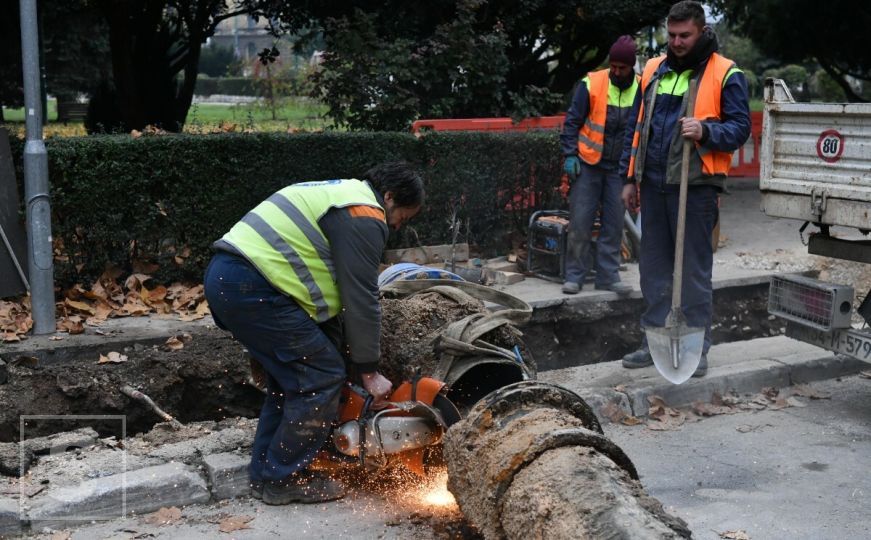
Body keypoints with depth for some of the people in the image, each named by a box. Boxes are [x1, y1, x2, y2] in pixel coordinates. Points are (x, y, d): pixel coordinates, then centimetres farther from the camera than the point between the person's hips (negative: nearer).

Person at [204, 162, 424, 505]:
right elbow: (361, 299, -7)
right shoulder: (365, 217, -5)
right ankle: (283, 480, 9)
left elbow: (332, 288, 26)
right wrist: (370, 372, 2)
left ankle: (264, 473, 25)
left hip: (224, 277, 11)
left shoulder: (338, 196, 26)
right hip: (252, 287, -11)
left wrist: (336, 350, 24)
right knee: (322, 377, -1)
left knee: (293, 375, 20)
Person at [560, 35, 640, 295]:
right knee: (580, 222, -2)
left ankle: (608, 275, 16)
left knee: (614, 225, 7)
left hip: (620, 168, 2)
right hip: (588, 164, -2)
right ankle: (574, 276, 8)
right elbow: (572, 121, -2)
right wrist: (570, 154, -10)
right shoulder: (592, 84, -7)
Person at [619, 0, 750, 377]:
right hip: (653, 184, 5)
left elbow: (740, 128, -4)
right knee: (654, 266, 11)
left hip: (696, 186, -5)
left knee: (694, 269, 0)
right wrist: (630, 178, 14)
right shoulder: (653, 71, 13)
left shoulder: (725, 74, -1)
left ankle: (697, 348, 10)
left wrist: (705, 130, -23)